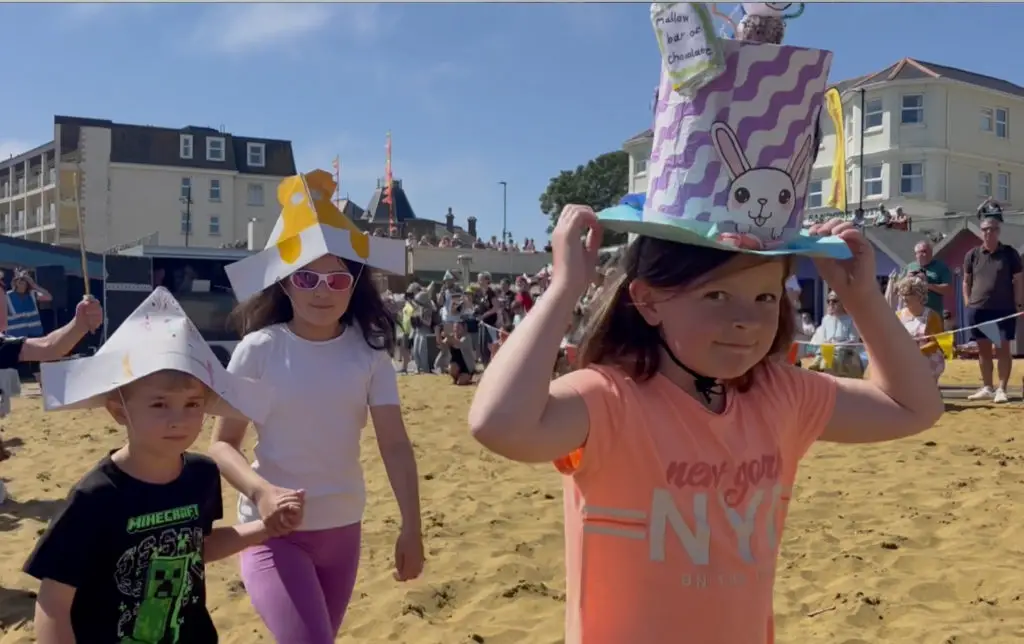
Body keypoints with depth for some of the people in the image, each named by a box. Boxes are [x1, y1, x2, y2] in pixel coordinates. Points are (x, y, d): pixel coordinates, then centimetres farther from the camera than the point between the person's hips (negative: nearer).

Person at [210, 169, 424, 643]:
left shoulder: (368, 350, -6)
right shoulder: (260, 350, -12)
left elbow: (395, 445, -6)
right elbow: (222, 443, -8)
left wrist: (411, 527, -11)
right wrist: (261, 492, -26)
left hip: (342, 528, 4)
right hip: (275, 529, -3)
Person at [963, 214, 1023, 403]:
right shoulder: (972, 255, 6)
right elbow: (966, 281, 12)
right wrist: (968, 304, 4)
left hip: (1004, 309, -2)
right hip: (978, 309, 2)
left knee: (1002, 349, -3)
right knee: (983, 350, 8)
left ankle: (1001, 389, 1)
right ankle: (987, 388, 16)